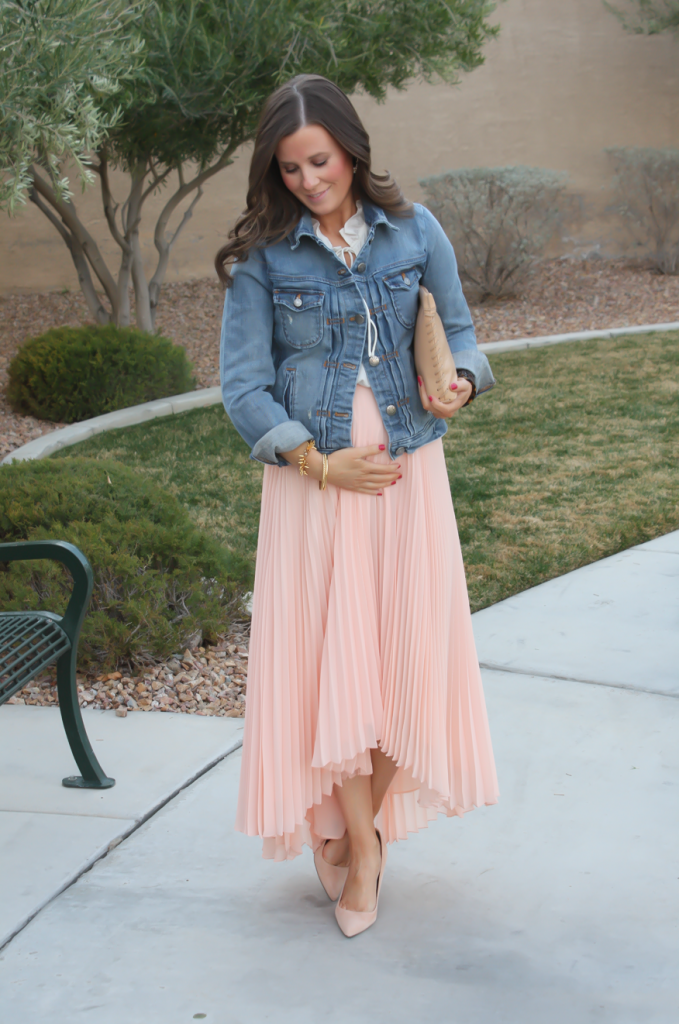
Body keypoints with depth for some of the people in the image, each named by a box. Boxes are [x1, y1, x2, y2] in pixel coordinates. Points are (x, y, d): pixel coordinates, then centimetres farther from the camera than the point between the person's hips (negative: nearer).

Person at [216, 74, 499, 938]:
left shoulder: (414, 230, 3)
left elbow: (458, 331, 12)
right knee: (329, 655, -1)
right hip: (312, 473, -2)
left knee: (410, 651, 3)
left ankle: (350, 827, 23)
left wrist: (460, 383, -11)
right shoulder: (260, 254, -3)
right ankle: (356, 837, 17)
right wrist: (320, 462, -13)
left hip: (408, 467, 2)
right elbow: (241, 382, -4)